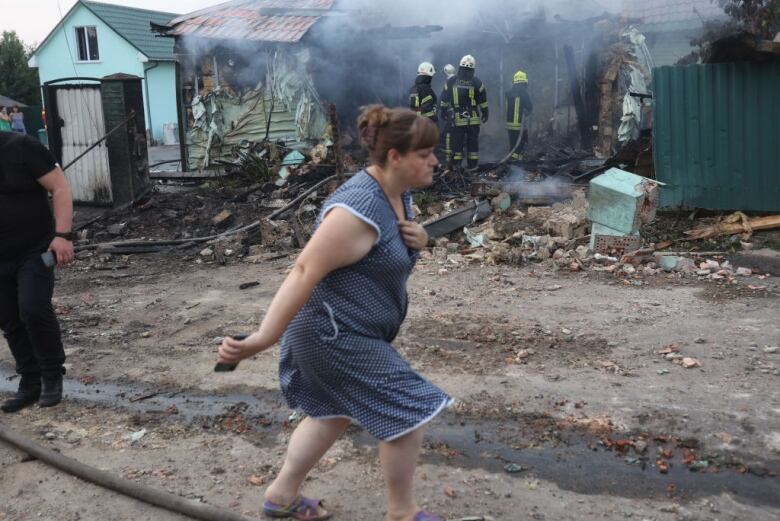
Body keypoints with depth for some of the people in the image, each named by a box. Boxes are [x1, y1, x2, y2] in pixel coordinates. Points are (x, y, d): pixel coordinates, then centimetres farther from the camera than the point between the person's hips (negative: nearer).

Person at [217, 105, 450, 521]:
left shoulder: (399, 193, 2)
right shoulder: (358, 210, -28)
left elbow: (394, 247, 20)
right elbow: (305, 272, -31)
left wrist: (418, 239, -5)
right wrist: (263, 339, -33)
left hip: (348, 331, 10)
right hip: (335, 334, -10)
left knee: (333, 412, 23)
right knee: (405, 413, -1)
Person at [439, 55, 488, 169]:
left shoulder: (450, 82, -2)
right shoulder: (477, 82, -4)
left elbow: (444, 101, 4)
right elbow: (483, 103, 3)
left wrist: (445, 114, 15)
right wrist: (485, 116, 14)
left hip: (457, 120, 0)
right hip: (473, 120, 0)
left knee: (457, 143, 5)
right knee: (473, 143, 7)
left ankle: (456, 167, 7)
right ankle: (473, 166, 11)